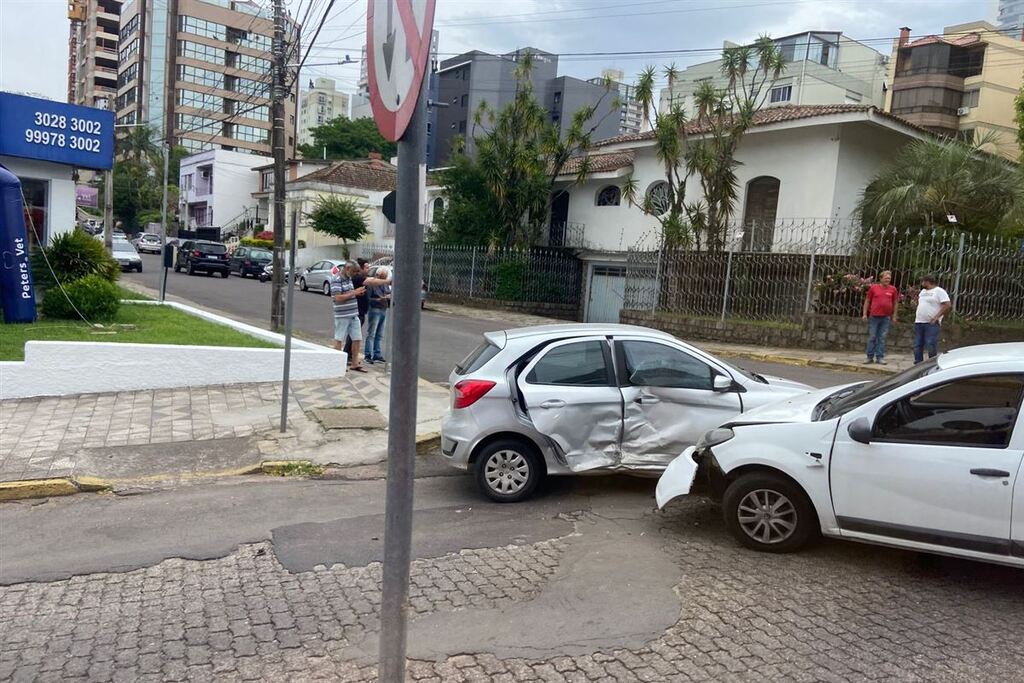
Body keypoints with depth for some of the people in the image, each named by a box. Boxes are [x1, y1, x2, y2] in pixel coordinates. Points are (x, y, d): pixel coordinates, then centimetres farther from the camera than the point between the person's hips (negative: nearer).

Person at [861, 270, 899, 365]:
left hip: (886, 318, 1)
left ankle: (880, 357, 9)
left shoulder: (893, 289, 5)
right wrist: (864, 313, 2)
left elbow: (895, 303, 12)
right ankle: (870, 357, 9)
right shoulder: (873, 287, 2)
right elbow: (867, 301, 7)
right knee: (872, 337, 2)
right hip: (874, 317, -1)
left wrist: (894, 316, 9)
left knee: (882, 338, 4)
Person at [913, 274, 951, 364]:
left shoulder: (939, 291, -5)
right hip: (918, 322, 8)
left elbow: (948, 305, -14)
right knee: (917, 345, 8)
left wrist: (936, 317, -17)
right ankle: (917, 364, 15)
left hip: (931, 323, -8)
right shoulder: (923, 291, 20)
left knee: (931, 345, -10)